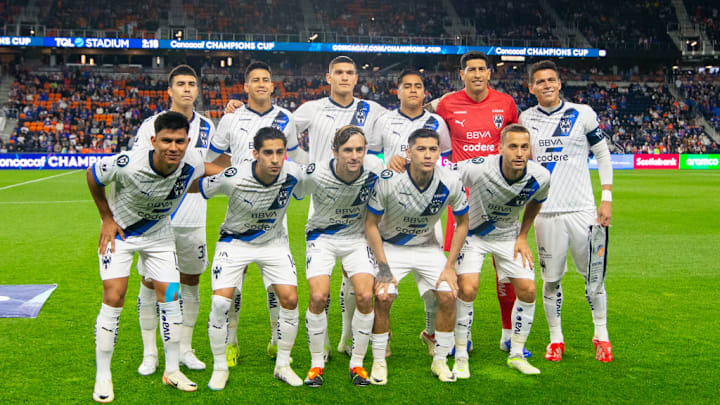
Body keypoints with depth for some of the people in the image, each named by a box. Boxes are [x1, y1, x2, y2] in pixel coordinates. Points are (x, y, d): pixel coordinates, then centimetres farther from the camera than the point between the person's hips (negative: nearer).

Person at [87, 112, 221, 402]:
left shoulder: (191, 164, -23)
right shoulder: (127, 165, -34)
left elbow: (207, 169, 5)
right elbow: (92, 176, -12)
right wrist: (107, 218, -9)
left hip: (158, 235, 3)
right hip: (119, 231, -3)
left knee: (170, 297, 0)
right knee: (113, 298, -11)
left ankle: (172, 371, 16)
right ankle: (103, 377, 3)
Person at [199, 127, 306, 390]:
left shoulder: (293, 174, -22)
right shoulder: (232, 178, -30)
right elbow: (194, 187, -13)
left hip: (274, 241, 3)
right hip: (234, 240, -2)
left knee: (290, 300, -8)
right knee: (220, 302, -14)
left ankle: (283, 365, 11)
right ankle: (220, 368, 8)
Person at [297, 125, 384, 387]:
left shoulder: (375, 168, -17)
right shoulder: (316, 174, -25)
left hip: (357, 236, 2)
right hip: (322, 236, -2)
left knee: (365, 297, -14)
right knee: (318, 297, -17)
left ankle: (357, 364, 6)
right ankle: (317, 363, 4)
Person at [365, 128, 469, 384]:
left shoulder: (451, 183, -19)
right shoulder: (388, 181, -26)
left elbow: (462, 223, -3)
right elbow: (371, 224, -14)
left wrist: (450, 265, -7)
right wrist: (383, 266, -18)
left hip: (428, 246, 2)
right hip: (390, 245, -2)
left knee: (448, 296, -13)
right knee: (383, 297, -20)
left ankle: (440, 361, 7)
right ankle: (378, 362, 0)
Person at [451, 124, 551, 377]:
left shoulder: (540, 177, -18)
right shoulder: (478, 169, -32)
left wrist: (523, 237, 2)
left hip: (508, 236, 4)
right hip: (472, 233, -3)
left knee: (528, 290, -5)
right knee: (467, 289, -20)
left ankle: (516, 355, 15)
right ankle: (461, 357, -2)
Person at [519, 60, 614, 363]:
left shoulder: (582, 114, 1)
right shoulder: (525, 119, 7)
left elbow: (603, 155, 6)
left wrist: (607, 198, -1)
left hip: (582, 209, -1)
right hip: (545, 211, 1)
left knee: (593, 275, 4)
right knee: (551, 278, 5)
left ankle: (601, 335, 21)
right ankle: (556, 338, 20)